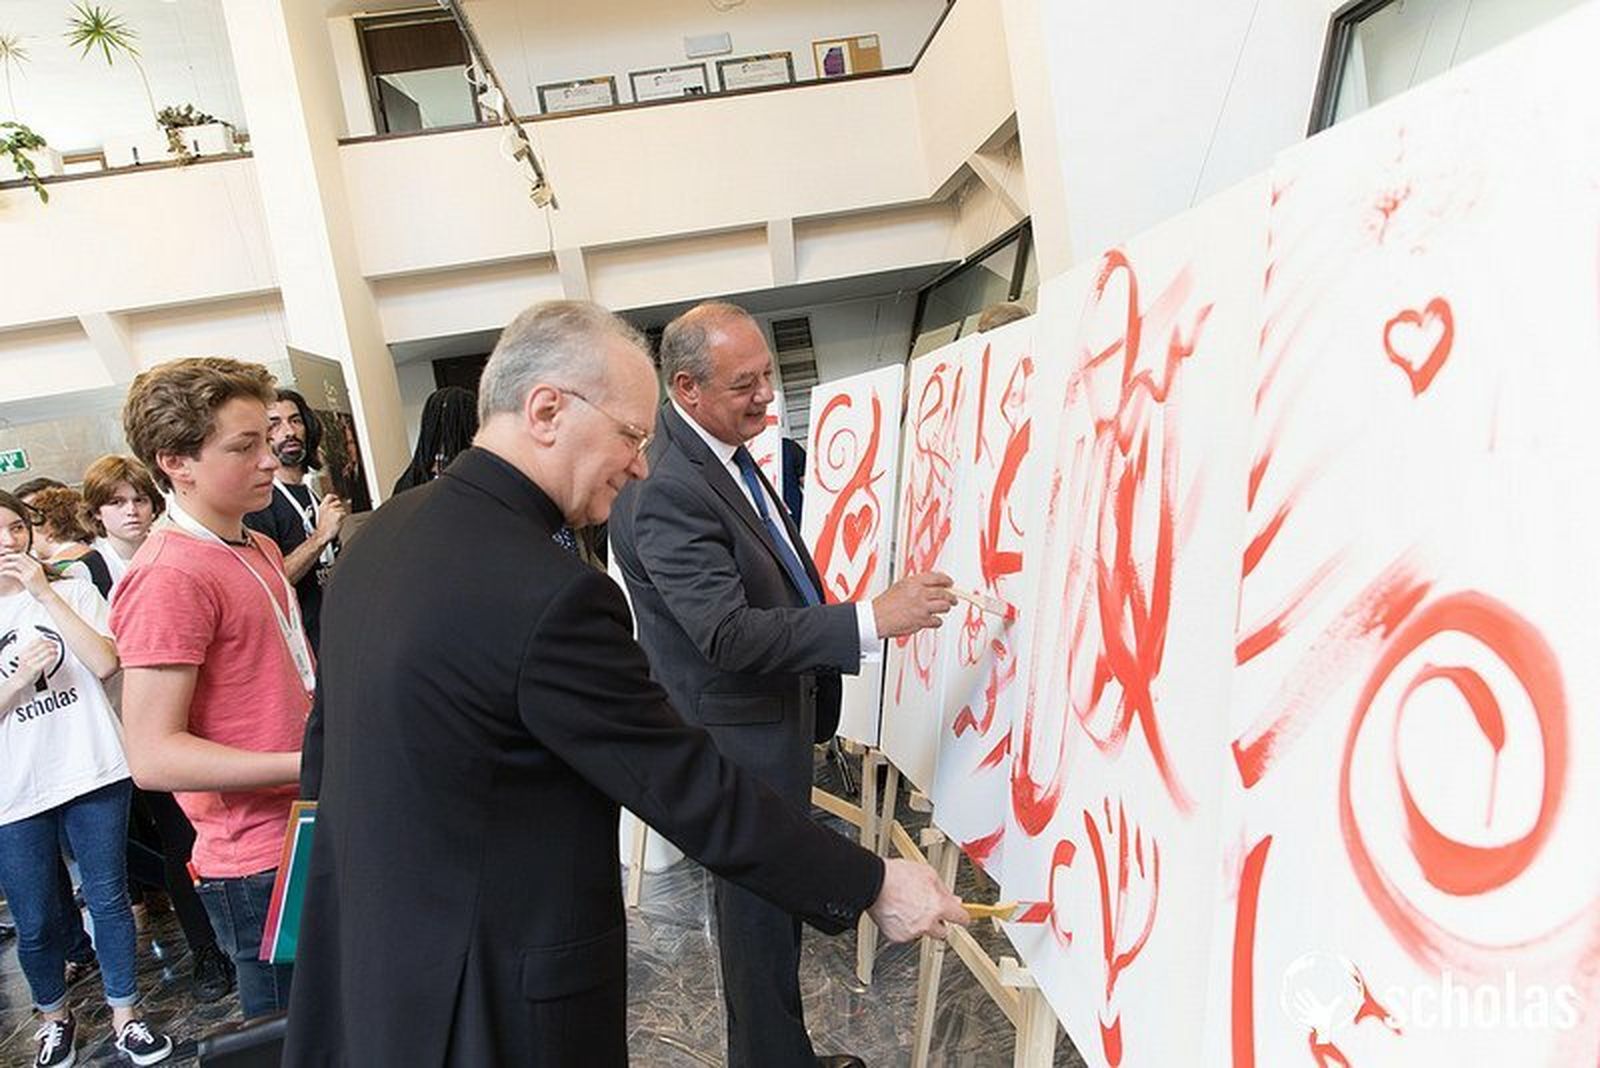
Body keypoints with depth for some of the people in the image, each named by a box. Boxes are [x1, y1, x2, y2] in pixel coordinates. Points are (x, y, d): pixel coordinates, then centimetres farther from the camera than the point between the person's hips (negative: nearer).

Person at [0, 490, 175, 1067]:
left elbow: (105, 663, -11)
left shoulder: (72, 590, 3)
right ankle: (54, 1017, 35)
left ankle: (124, 1015, 24)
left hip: (93, 773, 0)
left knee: (109, 900, 9)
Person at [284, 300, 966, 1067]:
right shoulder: (548, 595, -28)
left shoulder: (384, 531, 0)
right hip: (493, 999, -8)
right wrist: (873, 885, -12)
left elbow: (327, 748, 9)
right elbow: (691, 793, -22)